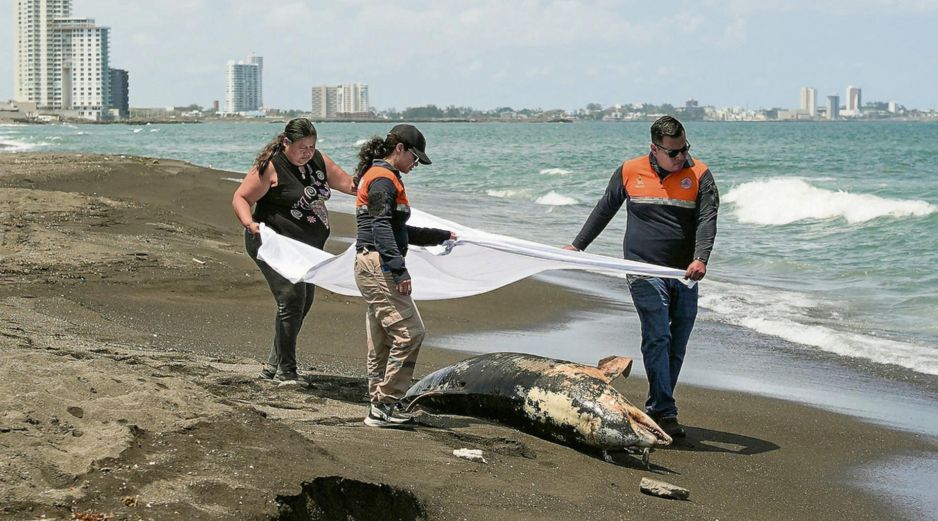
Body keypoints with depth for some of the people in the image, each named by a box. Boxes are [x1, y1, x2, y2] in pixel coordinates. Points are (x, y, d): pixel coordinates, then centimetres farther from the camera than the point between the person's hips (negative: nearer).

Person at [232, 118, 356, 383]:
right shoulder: (270, 167, -13)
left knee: (304, 301, 11)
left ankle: (273, 365, 23)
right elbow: (240, 198, -13)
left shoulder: (318, 160, 7)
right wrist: (249, 223, -31)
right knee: (292, 299, -17)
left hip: (306, 247, 9)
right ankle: (285, 370, -8)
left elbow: (347, 183, 14)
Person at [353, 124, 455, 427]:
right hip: (378, 265, -11)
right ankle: (386, 405, -13)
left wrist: (441, 236, 33)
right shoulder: (383, 178, -9)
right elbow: (381, 228, -20)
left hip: (373, 268, 11)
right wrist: (399, 270, -26)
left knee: (381, 341, 10)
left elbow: (399, 231, 31)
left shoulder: (381, 177, 23)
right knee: (409, 331, -14)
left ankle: (380, 407, 13)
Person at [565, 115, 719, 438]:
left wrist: (700, 259, -27)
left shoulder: (700, 175, 2)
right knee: (658, 338, -15)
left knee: (677, 345, 5)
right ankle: (663, 412, -16)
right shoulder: (630, 172, 4)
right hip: (644, 271, -2)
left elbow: (707, 219, -10)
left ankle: (658, 408, 15)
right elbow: (604, 210, 17)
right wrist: (577, 246, 18)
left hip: (684, 276, 2)